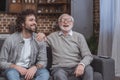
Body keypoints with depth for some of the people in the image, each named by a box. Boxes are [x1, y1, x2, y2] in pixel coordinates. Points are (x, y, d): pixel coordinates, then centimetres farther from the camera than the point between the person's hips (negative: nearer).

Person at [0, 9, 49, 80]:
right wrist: (17, 67, -23)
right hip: (14, 69, -2)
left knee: (45, 73, -28)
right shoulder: (10, 40, -7)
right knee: (11, 73, -37)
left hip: (30, 70, 2)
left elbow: (43, 61, 1)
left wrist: (35, 68, -22)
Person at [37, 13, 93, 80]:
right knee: (59, 74, -36)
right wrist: (42, 37, -6)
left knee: (88, 69, -31)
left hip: (76, 68, 1)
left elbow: (88, 55, 2)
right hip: (60, 68, -1)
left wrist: (82, 64, -21)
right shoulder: (53, 36, 14)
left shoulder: (79, 36, 10)